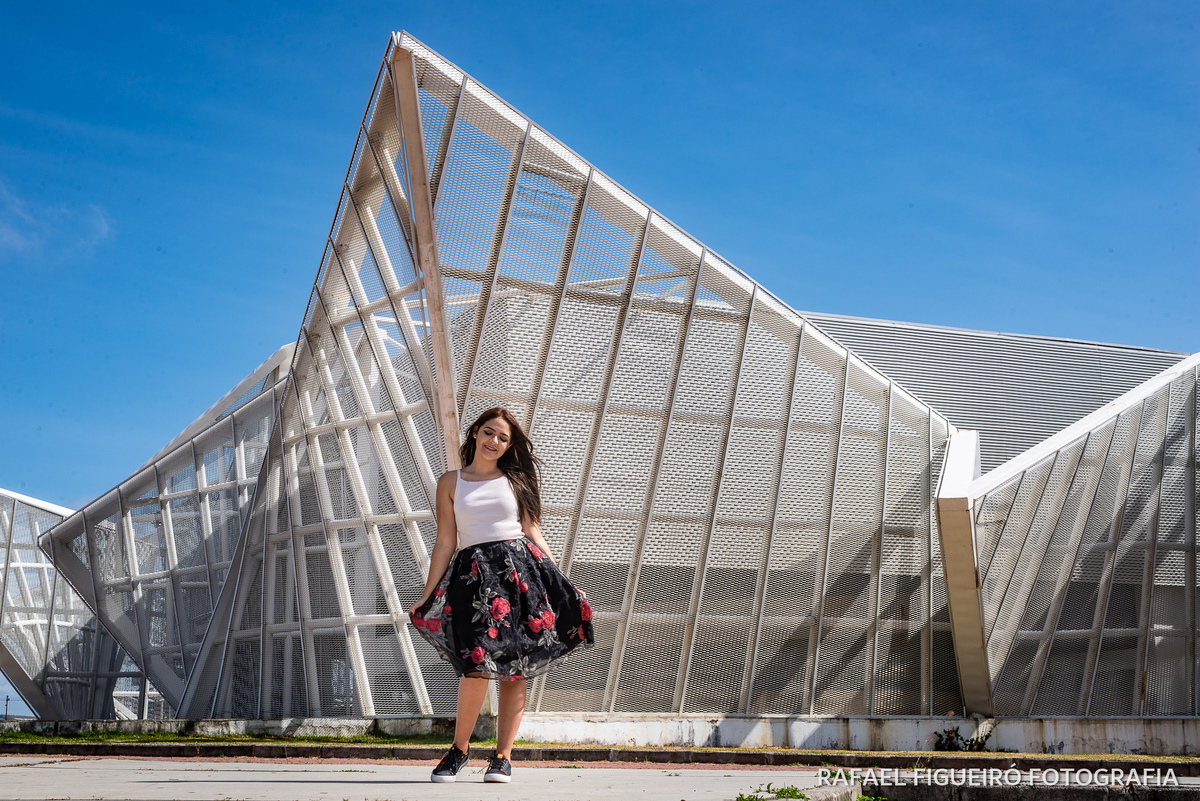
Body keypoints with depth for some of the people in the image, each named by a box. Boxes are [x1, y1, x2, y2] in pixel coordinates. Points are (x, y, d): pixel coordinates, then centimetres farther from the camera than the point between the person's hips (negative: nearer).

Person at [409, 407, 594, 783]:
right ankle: (460, 748, 3)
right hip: (474, 575, -1)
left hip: (520, 569, 1)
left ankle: (503, 756, 6)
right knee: (478, 664, -16)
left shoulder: (515, 480, 14)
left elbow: (532, 532, 13)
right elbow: (445, 543, 10)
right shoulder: (451, 482, 12)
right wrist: (427, 596, 5)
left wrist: (560, 580, 5)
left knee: (515, 667, -2)